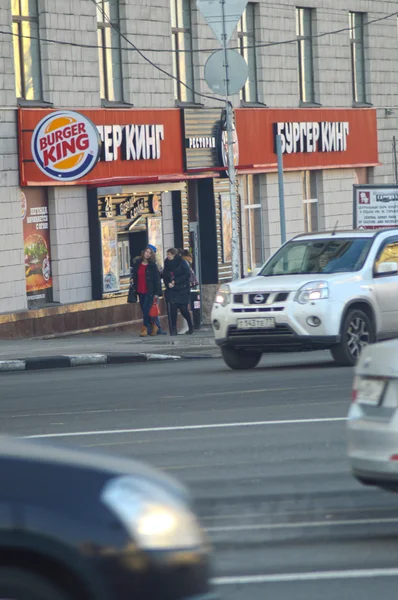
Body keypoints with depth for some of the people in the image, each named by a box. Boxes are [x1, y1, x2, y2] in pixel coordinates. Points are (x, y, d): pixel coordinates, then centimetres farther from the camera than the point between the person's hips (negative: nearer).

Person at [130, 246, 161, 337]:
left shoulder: (152, 265, -5)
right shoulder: (137, 264, 7)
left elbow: (157, 279, -5)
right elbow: (133, 274, 23)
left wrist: (157, 293, -9)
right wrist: (132, 279, -1)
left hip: (149, 291, -5)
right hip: (140, 291, 5)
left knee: (146, 309, -11)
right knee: (144, 309, 8)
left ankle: (144, 329, -6)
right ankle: (153, 326, 23)